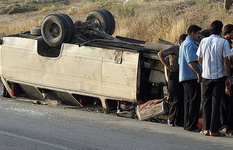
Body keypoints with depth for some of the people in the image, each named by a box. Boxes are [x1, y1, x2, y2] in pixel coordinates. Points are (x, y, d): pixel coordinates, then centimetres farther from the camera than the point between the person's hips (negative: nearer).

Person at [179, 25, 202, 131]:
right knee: (195, 101, -9)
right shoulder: (190, 44, -12)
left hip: (184, 77, 11)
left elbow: (180, 61, 28)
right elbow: (191, 61, -21)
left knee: (188, 101, 13)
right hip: (192, 77, -11)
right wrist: (198, 73, -19)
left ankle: (187, 124, 15)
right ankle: (191, 125, -10)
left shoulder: (183, 44, 22)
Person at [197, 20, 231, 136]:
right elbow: (226, 61, -11)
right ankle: (214, 130, 1)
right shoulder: (223, 42, -8)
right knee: (216, 103, 1)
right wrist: (228, 77, -4)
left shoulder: (204, 41, 3)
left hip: (206, 76, 3)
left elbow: (199, 59, 7)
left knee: (206, 102, 10)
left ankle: (206, 129, 8)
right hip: (219, 76, -3)